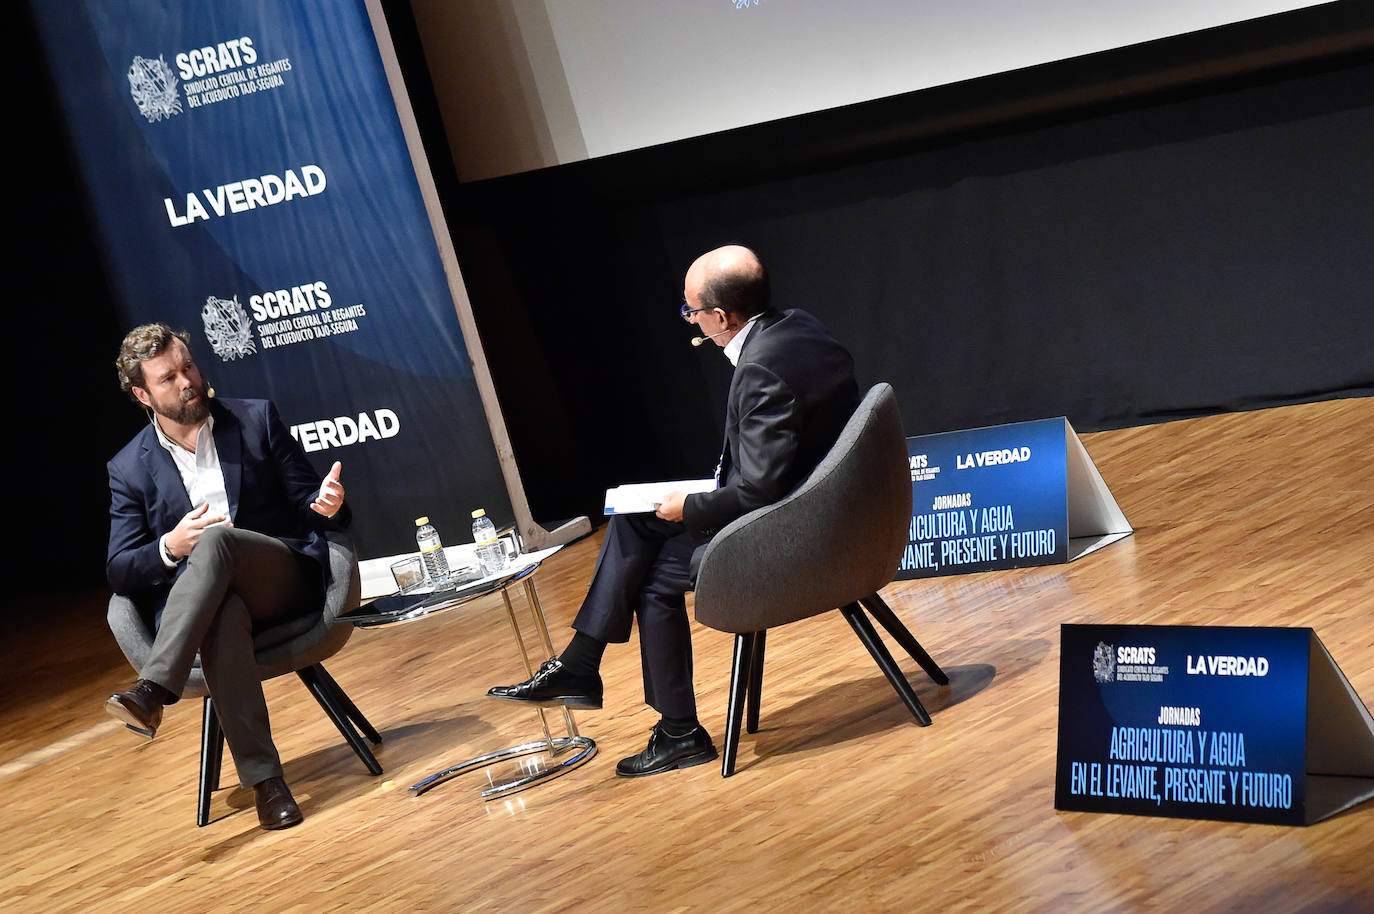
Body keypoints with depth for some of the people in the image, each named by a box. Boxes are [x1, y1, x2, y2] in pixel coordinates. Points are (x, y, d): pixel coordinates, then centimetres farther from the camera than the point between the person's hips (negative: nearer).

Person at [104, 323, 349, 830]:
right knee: (224, 616, -39)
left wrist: (325, 505, -15)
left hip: (284, 577, 0)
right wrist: (170, 547, -14)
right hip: (201, 604, 0)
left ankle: (152, 691, -45)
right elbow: (119, 571, 7)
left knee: (217, 540, -34)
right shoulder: (129, 469, 9)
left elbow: (305, 501, 11)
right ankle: (264, 779, -41)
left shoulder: (256, 419, 9)